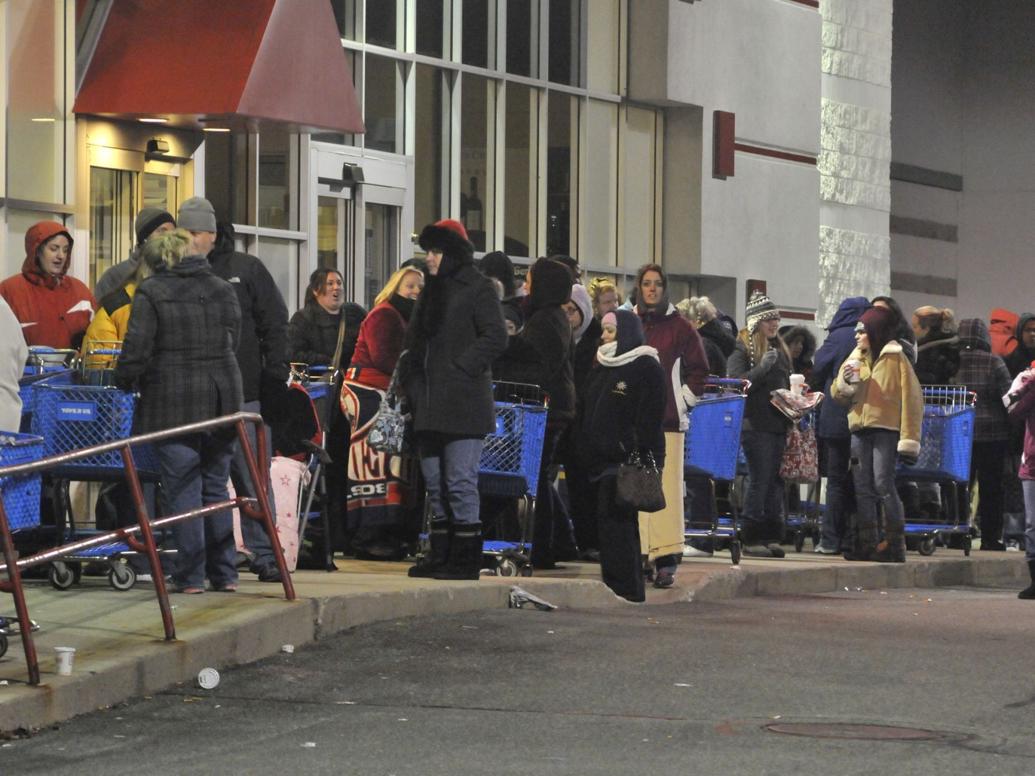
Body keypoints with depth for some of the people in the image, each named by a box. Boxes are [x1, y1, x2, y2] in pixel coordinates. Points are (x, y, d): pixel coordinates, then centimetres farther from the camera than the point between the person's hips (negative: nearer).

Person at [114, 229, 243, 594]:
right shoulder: (224, 291, 6)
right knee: (216, 486, 13)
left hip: (173, 402, -4)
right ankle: (224, 573, 14)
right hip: (221, 398, 4)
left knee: (182, 488, 0)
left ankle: (191, 576, -2)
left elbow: (137, 347, -9)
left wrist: (125, 380, 7)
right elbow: (232, 341, 11)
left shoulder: (151, 293, -6)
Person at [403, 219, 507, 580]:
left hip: (463, 405, -8)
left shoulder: (477, 288, -5)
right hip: (431, 405, 8)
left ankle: (466, 559, -4)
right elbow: (415, 340, 24)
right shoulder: (432, 291, 19)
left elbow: (495, 338, -13)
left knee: (460, 482, -8)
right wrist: (414, 384, 11)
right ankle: (440, 554, 16)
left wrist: (460, 368, -15)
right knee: (435, 483, 10)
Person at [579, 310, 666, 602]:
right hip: (601, 458, 8)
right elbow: (586, 414, 22)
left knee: (616, 520, -11)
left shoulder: (647, 367, -5)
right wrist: (584, 453, 14)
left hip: (627, 459, -8)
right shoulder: (600, 367, 20)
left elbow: (650, 419, -11)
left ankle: (624, 588, -9)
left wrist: (643, 459, -19)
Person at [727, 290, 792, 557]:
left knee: (775, 481, 6)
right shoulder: (743, 348, -5)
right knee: (759, 478, -8)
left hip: (778, 424, 7)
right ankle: (750, 538, -4)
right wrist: (763, 368, -26)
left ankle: (771, 536, 9)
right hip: (755, 423, -7)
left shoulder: (779, 348, 18)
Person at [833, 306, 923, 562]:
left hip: (886, 428, -7)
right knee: (863, 487, 5)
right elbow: (839, 394, 19)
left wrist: (908, 439, -13)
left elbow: (911, 397, -7)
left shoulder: (895, 358, -2)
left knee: (883, 484, -13)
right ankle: (866, 543, 9)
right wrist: (844, 383, -6)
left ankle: (895, 544, -10)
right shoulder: (856, 358, 17)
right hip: (860, 428, 7)